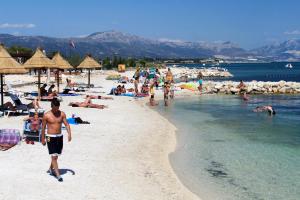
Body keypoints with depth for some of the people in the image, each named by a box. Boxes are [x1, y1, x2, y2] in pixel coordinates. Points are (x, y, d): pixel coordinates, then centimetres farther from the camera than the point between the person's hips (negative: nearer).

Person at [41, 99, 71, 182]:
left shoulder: (62, 114, 1)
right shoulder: (47, 115, -7)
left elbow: (66, 124, -1)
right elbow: (43, 127, 0)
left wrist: (69, 133, -17)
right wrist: (43, 139, 2)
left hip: (59, 137, 4)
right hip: (50, 137, -4)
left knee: (56, 155, 16)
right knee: (53, 156, -9)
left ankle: (51, 168, 40)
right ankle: (58, 175, -7)